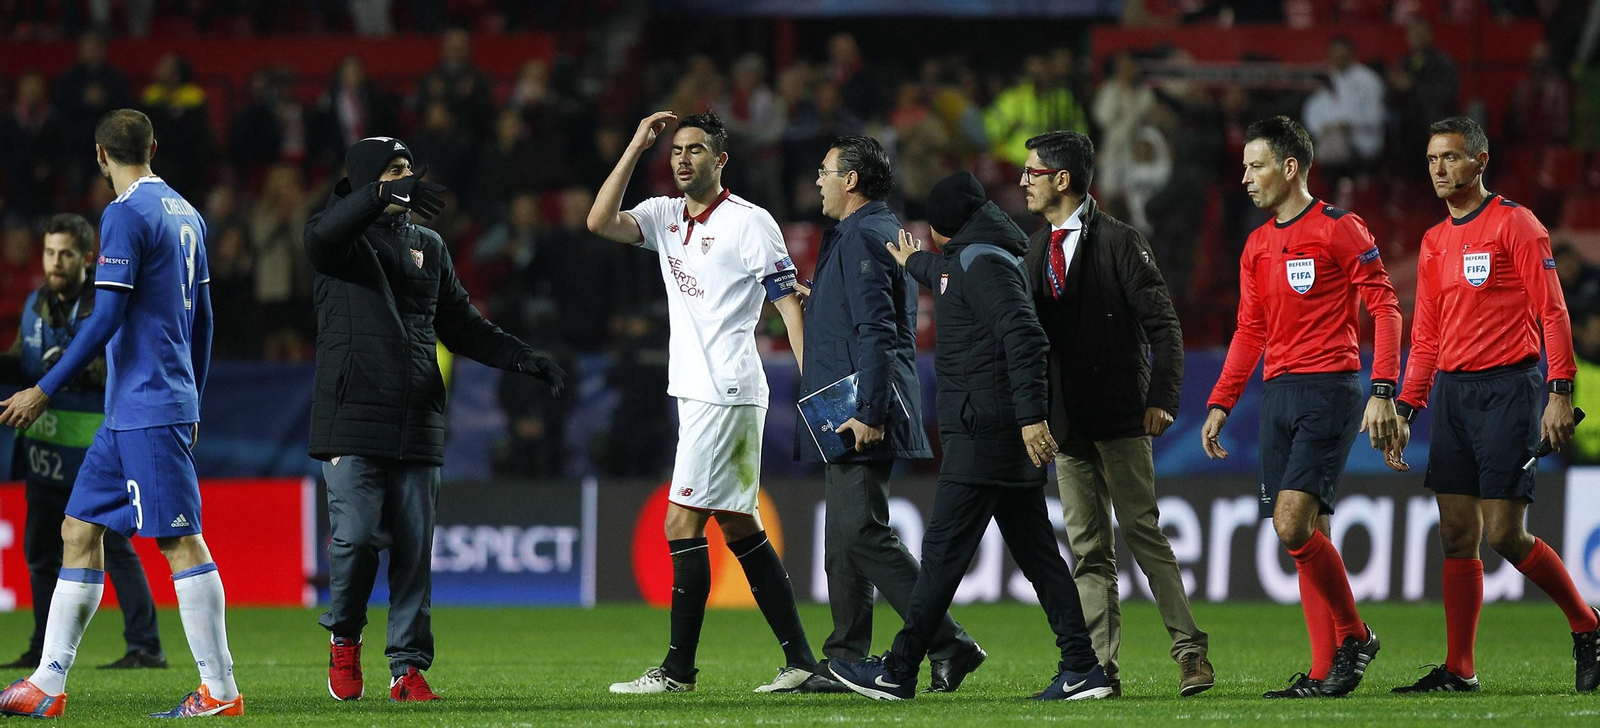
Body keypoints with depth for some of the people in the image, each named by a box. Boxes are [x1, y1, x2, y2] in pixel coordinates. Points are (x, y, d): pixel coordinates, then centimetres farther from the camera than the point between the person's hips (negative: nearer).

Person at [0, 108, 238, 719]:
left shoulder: (126, 215, -12)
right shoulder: (185, 215, 15)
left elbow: (106, 318, -17)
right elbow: (202, 317, 20)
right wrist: (192, 403, 29)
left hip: (146, 409, -9)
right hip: (132, 412, 9)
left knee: (180, 541, -8)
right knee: (79, 531, 10)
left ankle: (220, 690, -8)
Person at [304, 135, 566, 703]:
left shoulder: (428, 247, 19)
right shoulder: (343, 239, 2)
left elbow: (461, 325, 22)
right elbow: (322, 234, -24)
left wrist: (520, 358, 7)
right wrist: (386, 195, -38)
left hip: (417, 423, 5)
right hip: (352, 420, -5)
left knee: (414, 549, 0)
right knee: (357, 536, -13)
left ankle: (409, 667, 5)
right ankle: (344, 638, 12)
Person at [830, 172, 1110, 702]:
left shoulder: (982, 262, -12)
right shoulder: (970, 260, 19)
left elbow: (1024, 336, -23)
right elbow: (951, 283, 46)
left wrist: (1032, 414, -28)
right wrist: (915, 265, 64)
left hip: (983, 433, -10)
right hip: (1007, 433, 10)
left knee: (944, 548, -7)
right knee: (1034, 548, 7)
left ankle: (898, 672, -5)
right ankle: (1082, 669, 3)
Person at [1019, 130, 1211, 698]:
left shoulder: (1118, 242, -4)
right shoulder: (1034, 251, 15)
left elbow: (1162, 325, -7)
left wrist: (1162, 398, -14)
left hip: (1120, 417, -6)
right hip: (1064, 421, 6)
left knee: (1142, 533, -8)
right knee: (1088, 549, 4)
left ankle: (1190, 650, -2)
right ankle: (1099, 667, 3)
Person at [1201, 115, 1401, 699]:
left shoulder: (1338, 230, -5)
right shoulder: (1257, 246, 17)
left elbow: (1384, 307, -8)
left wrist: (1383, 391, -15)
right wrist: (1220, 405, 15)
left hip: (1330, 390, -7)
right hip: (1278, 393, 7)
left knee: (1293, 524, -18)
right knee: (1304, 533, 3)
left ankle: (1353, 636, -2)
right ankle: (1325, 671, 4)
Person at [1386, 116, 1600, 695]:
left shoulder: (1515, 225, -5)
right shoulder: (1435, 243, 15)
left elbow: (1552, 313, -8)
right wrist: (1405, 412, 14)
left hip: (1507, 386, -7)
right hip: (1452, 391, 7)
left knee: (1504, 533, -10)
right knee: (1457, 534, 2)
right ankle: (1458, 670, 3)